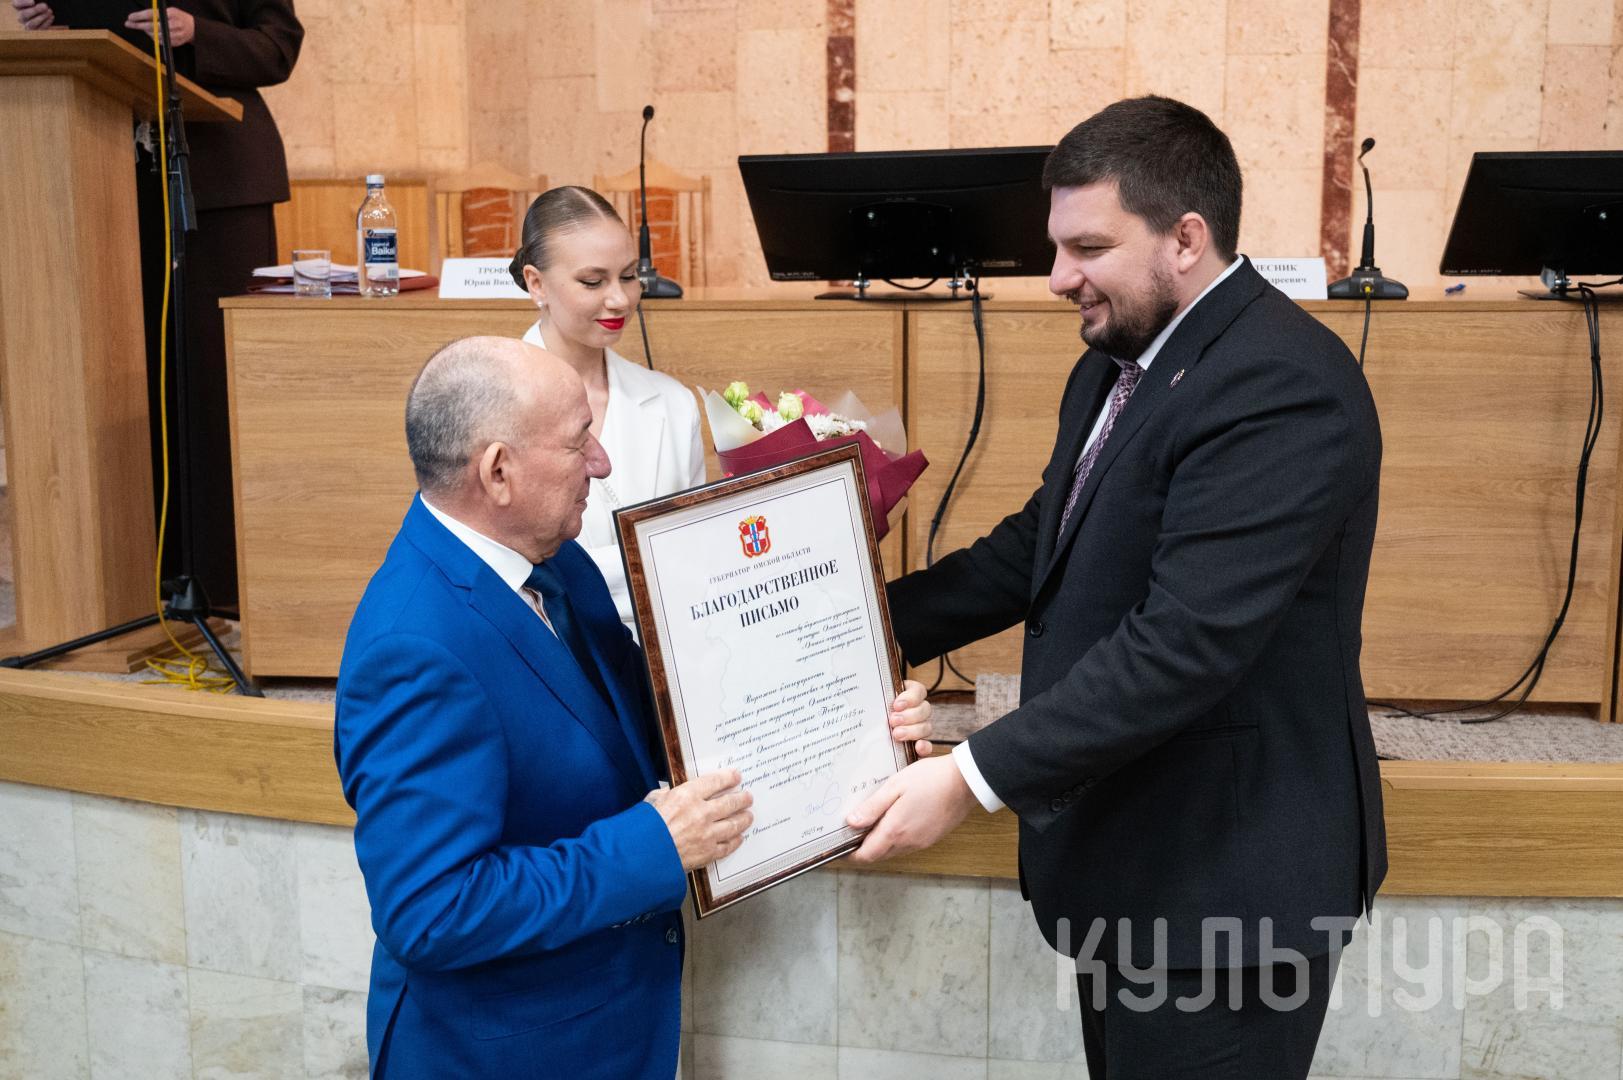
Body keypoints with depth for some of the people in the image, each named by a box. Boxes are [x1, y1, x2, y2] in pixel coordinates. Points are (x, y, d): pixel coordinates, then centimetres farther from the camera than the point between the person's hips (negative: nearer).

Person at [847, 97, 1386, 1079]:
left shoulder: (1279, 385, -23)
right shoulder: (1117, 366, 9)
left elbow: (1186, 640, -30)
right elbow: (1037, 548, 13)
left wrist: (975, 777, -28)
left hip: (1226, 871, -9)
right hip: (1129, 855, 9)